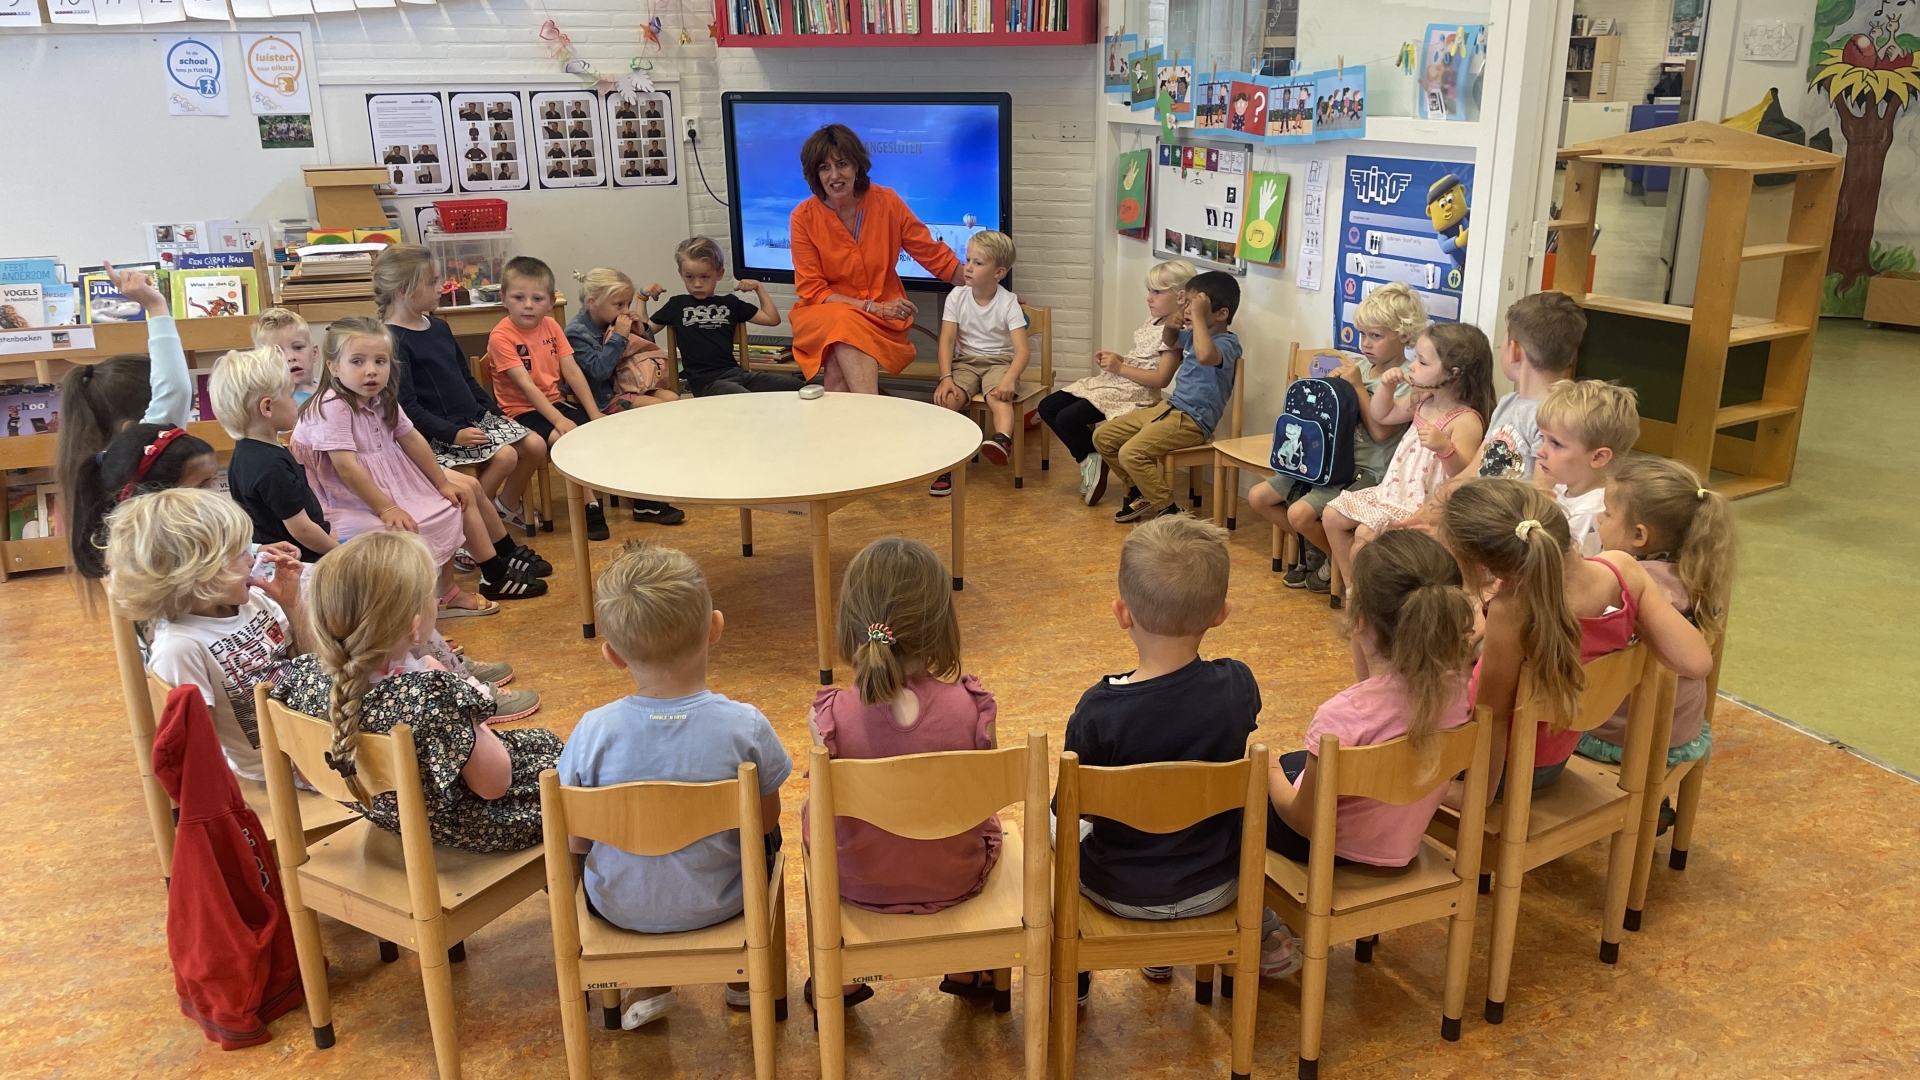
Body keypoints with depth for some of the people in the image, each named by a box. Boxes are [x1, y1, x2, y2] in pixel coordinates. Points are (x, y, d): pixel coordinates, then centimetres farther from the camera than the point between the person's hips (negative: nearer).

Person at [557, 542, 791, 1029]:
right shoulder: (745, 726, -25)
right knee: (765, 838, 31)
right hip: (721, 903, 0)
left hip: (621, 907, 0)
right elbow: (766, 820, -10)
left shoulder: (594, 731, -24)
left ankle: (649, 984, 29)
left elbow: (574, 841, -12)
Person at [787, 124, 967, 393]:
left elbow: (933, 254, 2)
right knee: (844, 322, -35)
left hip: (883, 319, 0)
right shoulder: (804, 217, -8)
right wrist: (872, 307, -19)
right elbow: (812, 291, -8)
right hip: (824, 316, 0)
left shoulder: (887, 202, -6)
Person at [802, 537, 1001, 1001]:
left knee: (810, 810, 31)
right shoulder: (971, 707, -24)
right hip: (956, 880, 1)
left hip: (861, 884, 0)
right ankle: (968, 970, 48)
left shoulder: (830, 716, -25)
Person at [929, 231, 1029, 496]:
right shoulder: (957, 297, -2)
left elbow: (1022, 350, -18)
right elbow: (947, 340, -7)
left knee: (998, 395, -35)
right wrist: (946, 378, -22)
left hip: (999, 362, -2)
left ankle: (1003, 439, -62)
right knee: (946, 398, -26)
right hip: (965, 362, 2)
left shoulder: (1008, 303, -10)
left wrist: (1009, 379, -36)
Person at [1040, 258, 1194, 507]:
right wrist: (1116, 358, 2)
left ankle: (1098, 459, 3)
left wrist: (1120, 365, -16)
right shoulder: (1154, 321, 15)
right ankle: (1088, 458, 10)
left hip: (1136, 391, -10)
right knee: (1048, 407, 3)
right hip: (1113, 380, 10)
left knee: (1068, 419, -23)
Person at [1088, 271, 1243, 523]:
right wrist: (1170, 325, 10)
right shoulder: (1194, 334, 10)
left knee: (1131, 453, -27)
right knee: (1102, 436, 8)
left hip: (1191, 421, -10)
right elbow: (1169, 341, 33)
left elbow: (1205, 356, -42)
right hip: (1169, 408, 10)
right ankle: (1139, 491, 22)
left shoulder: (1227, 343, -17)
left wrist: (1198, 316, -33)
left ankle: (1168, 511, -11)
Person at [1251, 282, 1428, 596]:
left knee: (1300, 513, -27)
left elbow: (1380, 431, -20)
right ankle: (1314, 549, 18)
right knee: (1258, 497, 4)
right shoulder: (1361, 367, 8)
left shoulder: (1408, 380, -12)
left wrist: (1358, 386, -15)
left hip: (1368, 472, -8)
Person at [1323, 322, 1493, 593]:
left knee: (1365, 534, -24)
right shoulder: (1422, 402, 5)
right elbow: (1379, 415, 20)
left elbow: (1463, 475, -30)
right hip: (1392, 490, 9)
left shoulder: (1467, 420, -21)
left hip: (1424, 506, -9)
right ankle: (1351, 585, 15)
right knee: (1333, 515, 8)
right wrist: (1388, 386, 2)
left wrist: (1445, 447, -49)